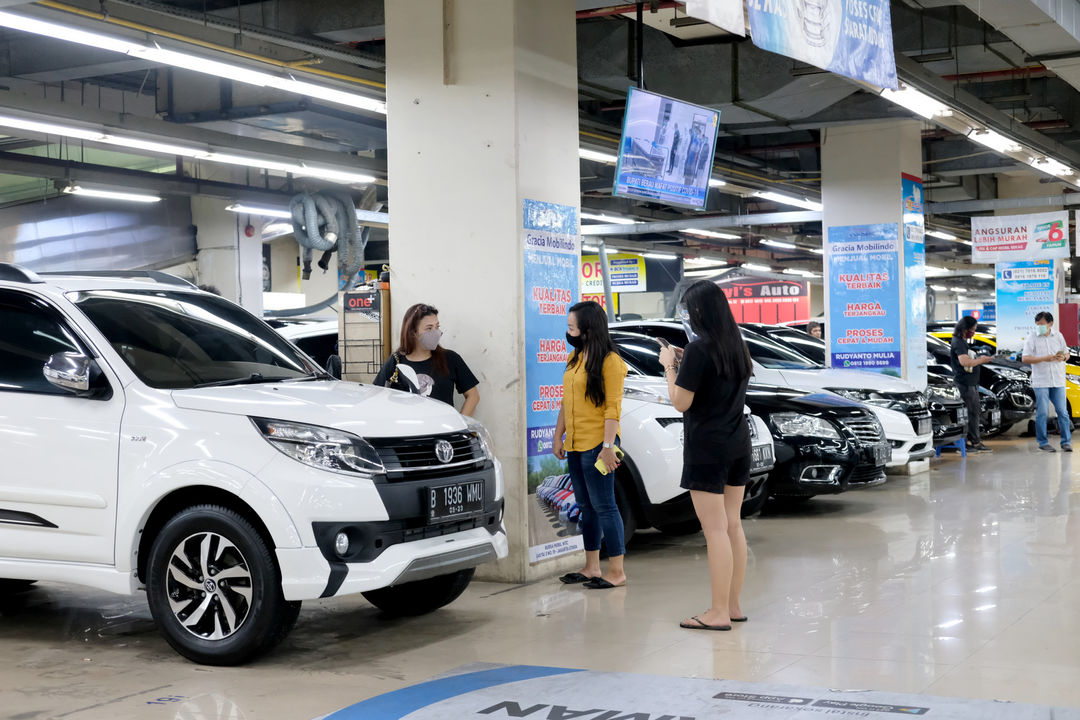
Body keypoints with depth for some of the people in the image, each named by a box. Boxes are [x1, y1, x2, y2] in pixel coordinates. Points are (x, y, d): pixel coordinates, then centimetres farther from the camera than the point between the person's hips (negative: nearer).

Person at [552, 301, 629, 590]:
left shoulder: (610, 361, -11)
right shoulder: (574, 358, 14)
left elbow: (613, 407, -15)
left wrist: (608, 446, -20)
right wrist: (558, 437, 16)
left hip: (596, 444, -8)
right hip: (575, 444, 8)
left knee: (603, 505, -5)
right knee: (586, 506, 13)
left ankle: (617, 571, 1)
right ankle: (592, 568, 21)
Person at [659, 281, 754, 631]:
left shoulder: (699, 349, -16)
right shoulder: (737, 346, 9)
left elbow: (681, 402, -14)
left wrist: (669, 365, -1)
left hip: (707, 448, -8)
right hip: (738, 445, 8)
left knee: (715, 529, -6)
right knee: (733, 526, 12)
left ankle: (719, 613, -3)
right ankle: (733, 606, 18)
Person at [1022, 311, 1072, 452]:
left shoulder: (1058, 336, 10)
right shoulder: (1032, 338, -1)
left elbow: (1066, 353, 18)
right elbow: (1024, 359, -9)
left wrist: (1063, 357, -7)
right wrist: (1044, 358, -18)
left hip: (1058, 381, 3)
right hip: (1041, 381, -3)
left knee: (1062, 411, 1)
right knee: (1042, 413, -2)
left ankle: (1066, 441, 8)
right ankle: (1043, 442, 7)